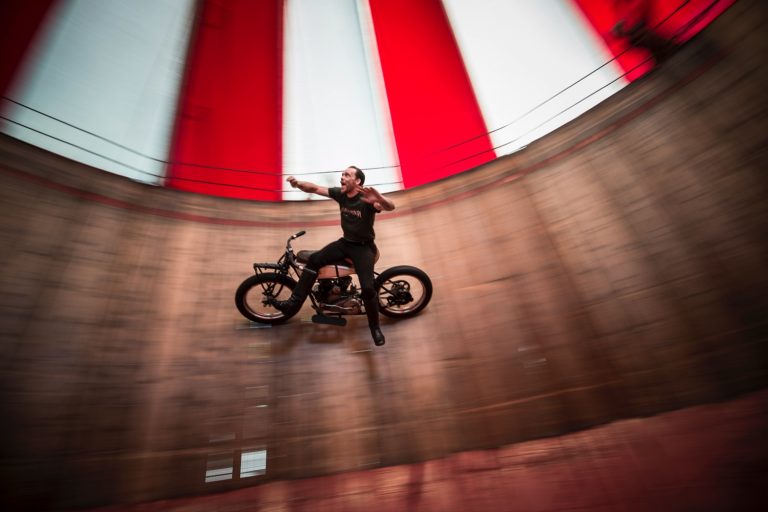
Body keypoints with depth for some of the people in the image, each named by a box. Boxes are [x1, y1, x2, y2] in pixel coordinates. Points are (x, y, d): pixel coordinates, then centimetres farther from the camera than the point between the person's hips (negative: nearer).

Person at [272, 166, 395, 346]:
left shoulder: (366, 199, -21)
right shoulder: (339, 193, -3)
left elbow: (390, 206, -38)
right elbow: (316, 189, -4)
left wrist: (379, 199, -62)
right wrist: (298, 184, -25)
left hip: (364, 247, -6)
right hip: (345, 242, 6)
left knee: (367, 288, -19)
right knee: (314, 260, -9)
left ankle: (375, 327, 4)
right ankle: (294, 303, -3)